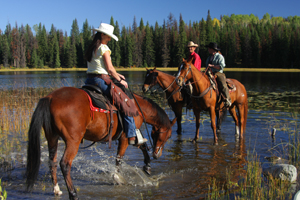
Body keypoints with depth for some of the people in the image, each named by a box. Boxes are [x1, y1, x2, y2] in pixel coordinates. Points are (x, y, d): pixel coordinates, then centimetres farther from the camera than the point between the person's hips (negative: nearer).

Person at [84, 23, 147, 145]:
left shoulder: (91, 48, 16)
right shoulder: (103, 48, -10)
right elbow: (109, 68, -13)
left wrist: (116, 75, 24)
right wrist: (120, 80, -2)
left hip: (89, 80, 9)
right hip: (100, 80, -9)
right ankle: (132, 136, -9)